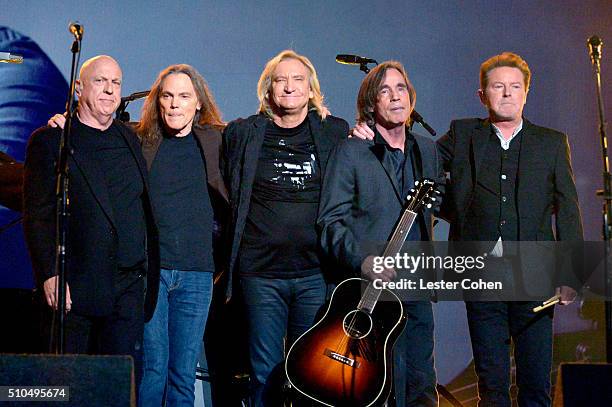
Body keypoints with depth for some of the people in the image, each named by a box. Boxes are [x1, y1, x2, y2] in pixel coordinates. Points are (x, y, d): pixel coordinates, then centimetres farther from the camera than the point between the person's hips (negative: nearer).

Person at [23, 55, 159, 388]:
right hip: (73, 286, -4)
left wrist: (148, 276, 12)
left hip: (128, 288, 4)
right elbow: (37, 215, -5)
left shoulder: (130, 139, 14)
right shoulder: (50, 140, 1)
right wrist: (49, 274, -13)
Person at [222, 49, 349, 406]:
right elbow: (225, 194, 14)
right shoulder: (243, 134, 5)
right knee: (265, 373, 6)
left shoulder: (336, 133, 6)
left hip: (316, 273, 0)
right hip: (261, 273, 0)